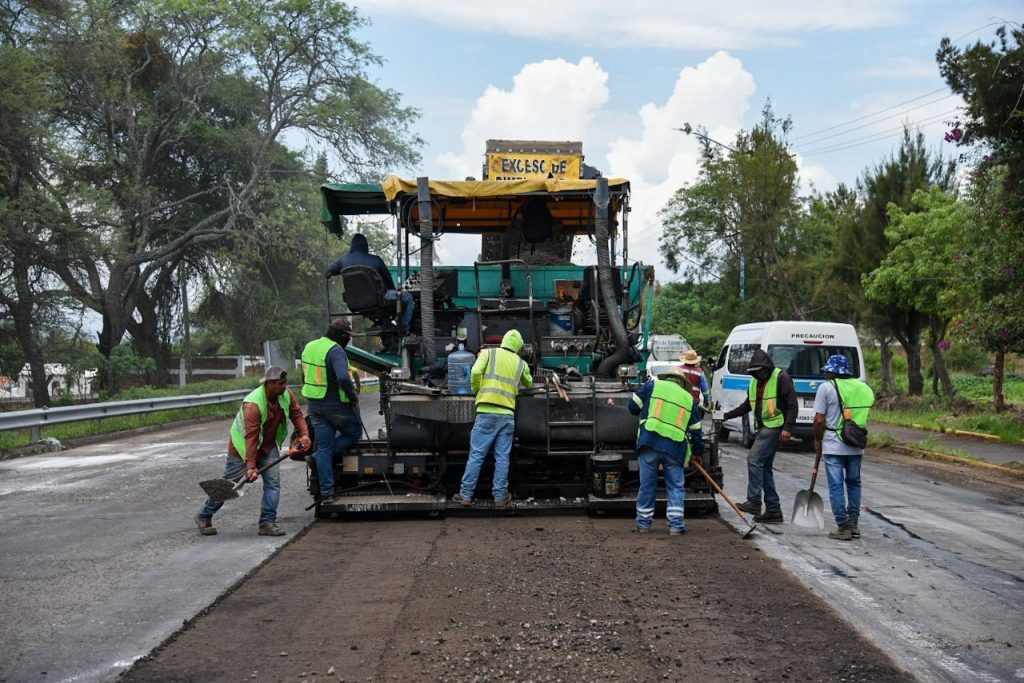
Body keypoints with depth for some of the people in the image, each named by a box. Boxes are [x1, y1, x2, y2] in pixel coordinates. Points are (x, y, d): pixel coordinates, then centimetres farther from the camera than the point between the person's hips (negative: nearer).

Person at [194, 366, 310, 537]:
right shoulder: (252, 405, -34)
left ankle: (267, 523, -2)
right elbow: (251, 437, -33)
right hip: (242, 447, -6)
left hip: (269, 446, 6)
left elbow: (296, 414, 0)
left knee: (273, 482, -8)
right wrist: (251, 466, -34)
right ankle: (204, 517, 23)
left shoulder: (287, 394, -14)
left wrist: (304, 434, -17)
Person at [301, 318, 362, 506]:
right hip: (337, 405, -7)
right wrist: (353, 395, -17)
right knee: (354, 433, 18)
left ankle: (326, 493, 9)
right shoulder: (336, 351, -20)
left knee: (324, 448, 10)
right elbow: (343, 378, -33)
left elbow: (305, 377, 20)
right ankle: (320, 456, 1)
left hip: (314, 404, 7)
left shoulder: (309, 347, 9)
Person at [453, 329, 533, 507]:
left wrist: (476, 390, 8)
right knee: (502, 457, 6)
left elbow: (475, 372, -10)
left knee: (476, 455, 0)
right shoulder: (521, 363, 13)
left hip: (486, 412, -2)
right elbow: (528, 383, 30)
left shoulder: (488, 353, 5)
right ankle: (500, 497, 9)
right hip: (507, 415, 2)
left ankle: (466, 495, 3)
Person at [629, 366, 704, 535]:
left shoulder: (652, 385, 10)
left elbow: (633, 407, 8)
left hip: (649, 443, -1)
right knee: (676, 487, 10)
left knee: (647, 484, 9)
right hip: (675, 447, 1)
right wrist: (698, 452, 32)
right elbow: (695, 429, 20)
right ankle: (676, 525, 6)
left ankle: (643, 523, 17)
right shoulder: (688, 398, 18)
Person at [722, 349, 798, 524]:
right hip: (764, 428, 9)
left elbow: (792, 405, -13)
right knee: (764, 467, 9)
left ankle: (754, 502, -16)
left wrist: (788, 428, -22)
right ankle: (773, 510, 15)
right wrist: (727, 415, 15)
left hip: (775, 426, -9)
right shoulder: (755, 382, 17)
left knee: (754, 459, -17)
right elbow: (747, 405, 25)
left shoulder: (781, 378, -9)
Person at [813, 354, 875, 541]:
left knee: (836, 486, 1)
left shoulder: (826, 388, -8)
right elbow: (865, 416, 8)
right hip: (857, 446, 5)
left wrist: (817, 441, 4)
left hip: (834, 446, -5)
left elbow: (819, 420, -10)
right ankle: (853, 524, 21)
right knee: (854, 483, 18)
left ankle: (843, 527, 1)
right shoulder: (863, 387, 8)